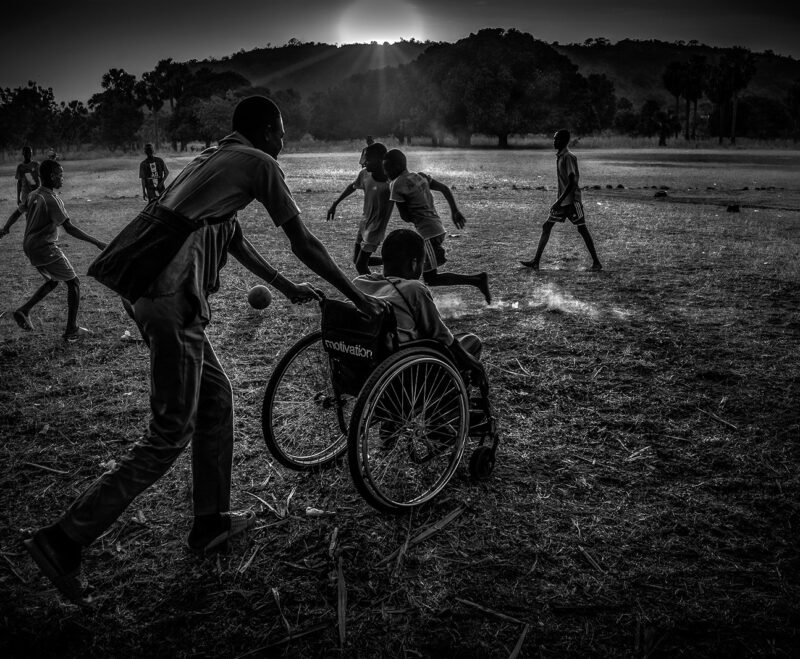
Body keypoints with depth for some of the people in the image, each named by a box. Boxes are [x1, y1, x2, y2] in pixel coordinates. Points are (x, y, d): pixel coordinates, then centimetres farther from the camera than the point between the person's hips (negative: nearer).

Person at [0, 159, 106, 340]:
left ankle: (24, 311, 17)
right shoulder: (52, 200, -20)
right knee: (73, 283, 2)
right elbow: (69, 228, -24)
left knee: (52, 281, 26)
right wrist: (97, 243, -24)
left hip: (30, 247, 9)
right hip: (46, 249, -9)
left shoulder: (33, 195, 6)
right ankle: (71, 330, 5)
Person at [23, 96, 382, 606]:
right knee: (170, 434, -2)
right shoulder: (259, 164, 0)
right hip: (175, 301, -10)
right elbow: (304, 244, 0)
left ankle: (211, 523, 28)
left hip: (149, 292, 10)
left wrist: (288, 288, 40)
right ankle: (66, 538, 2)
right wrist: (359, 297, 9)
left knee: (217, 396, 19)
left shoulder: (211, 160, 26)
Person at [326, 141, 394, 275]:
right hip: (364, 222, 7)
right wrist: (335, 204, 16)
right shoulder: (365, 174, -8)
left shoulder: (389, 184, -27)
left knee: (361, 265, -10)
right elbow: (352, 186, 12)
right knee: (356, 259, 17)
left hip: (375, 229, -7)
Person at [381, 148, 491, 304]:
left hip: (428, 233, -9)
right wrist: (455, 211, 19)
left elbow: (405, 217, -11)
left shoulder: (397, 185, -11)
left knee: (430, 279, -3)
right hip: (438, 226, 9)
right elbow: (445, 189, 13)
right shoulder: (420, 176, 12)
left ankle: (477, 280, -8)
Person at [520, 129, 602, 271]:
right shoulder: (559, 156, 12)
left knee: (582, 230, -5)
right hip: (562, 200, 9)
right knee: (546, 226, 5)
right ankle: (536, 262, 6)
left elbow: (572, 182, -22)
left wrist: (559, 201, -25)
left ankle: (596, 263, 3)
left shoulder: (569, 157, -15)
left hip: (572, 200, -9)